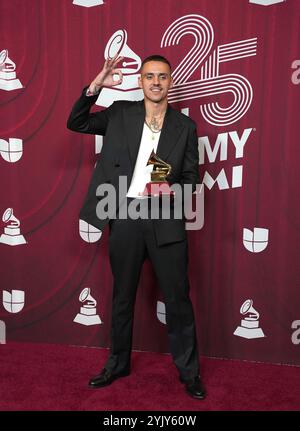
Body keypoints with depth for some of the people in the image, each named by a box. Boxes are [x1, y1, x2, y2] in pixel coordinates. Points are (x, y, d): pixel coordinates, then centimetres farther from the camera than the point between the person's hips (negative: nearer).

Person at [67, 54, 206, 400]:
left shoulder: (184, 126, 5)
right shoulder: (120, 113, 7)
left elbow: (192, 178, 4)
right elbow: (75, 123, 4)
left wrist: (170, 189, -17)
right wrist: (96, 86, -9)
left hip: (166, 219, -1)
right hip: (125, 216, 1)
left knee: (178, 298, 6)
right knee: (122, 296, 14)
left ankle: (189, 370, 25)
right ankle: (118, 363, 34)